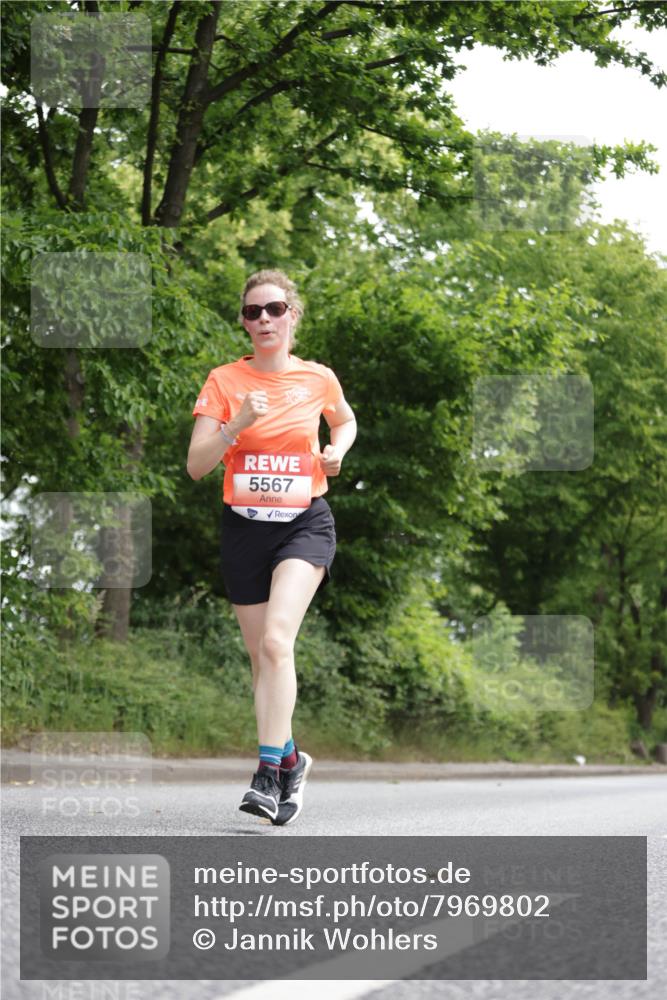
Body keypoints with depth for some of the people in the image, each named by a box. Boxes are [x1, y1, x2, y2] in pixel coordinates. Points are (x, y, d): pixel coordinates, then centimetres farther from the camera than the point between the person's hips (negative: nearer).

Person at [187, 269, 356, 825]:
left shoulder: (318, 379, 2)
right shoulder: (224, 381, -1)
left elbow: (346, 421, 25)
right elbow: (196, 465, -5)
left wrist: (337, 451, 3)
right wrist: (238, 424, -20)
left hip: (306, 523, -2)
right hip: (245, 525, 2)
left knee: (277, 639, -23)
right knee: (261, 656, 8)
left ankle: (269, 770, -25)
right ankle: (290, 759, 29)